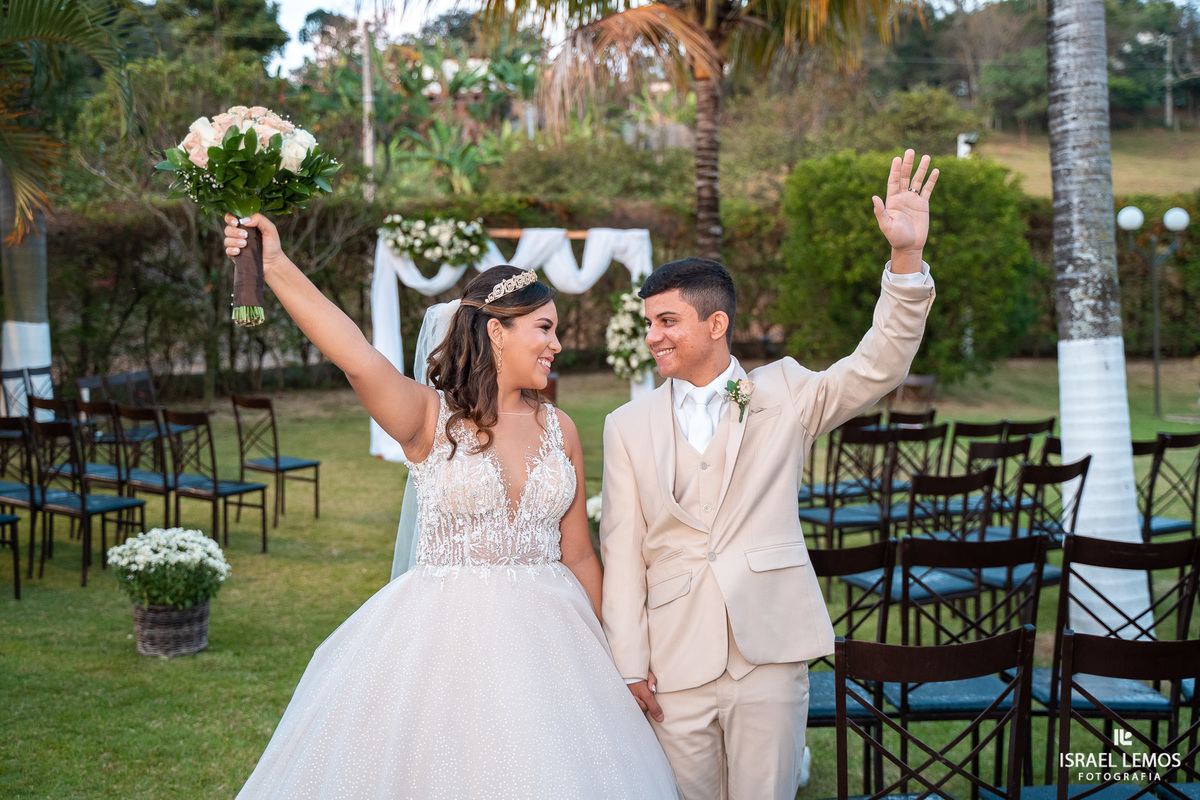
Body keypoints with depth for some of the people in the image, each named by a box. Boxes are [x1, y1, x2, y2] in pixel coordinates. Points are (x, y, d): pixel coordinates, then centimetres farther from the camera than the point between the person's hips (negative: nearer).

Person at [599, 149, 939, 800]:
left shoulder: (784, 394, 7)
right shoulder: (627, 427, 9)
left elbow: (876, 369, -5)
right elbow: (621, 550, 5)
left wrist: (907, 257, -17)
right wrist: (630, 663, -1)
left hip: (769, 651, -1)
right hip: (677, 661, 1)